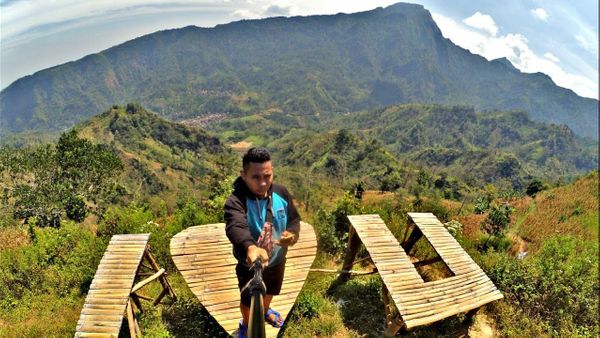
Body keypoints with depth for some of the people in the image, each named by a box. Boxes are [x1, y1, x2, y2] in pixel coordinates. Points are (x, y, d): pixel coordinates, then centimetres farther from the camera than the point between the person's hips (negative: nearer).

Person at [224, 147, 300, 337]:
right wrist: (250, 247, -73)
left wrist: (292, 234, -27)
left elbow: (294, 220, -4)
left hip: (277, 260, 5)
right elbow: (236, 228, -51)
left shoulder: (281, 193, -15)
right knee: (249, 300, 22)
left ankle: (265, 311, 66)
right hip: (250, 265, -4)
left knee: (270, 291, 32)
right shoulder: (236, 201, -33)